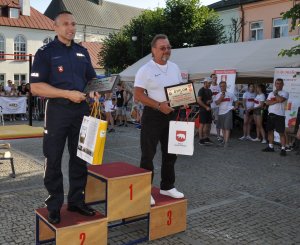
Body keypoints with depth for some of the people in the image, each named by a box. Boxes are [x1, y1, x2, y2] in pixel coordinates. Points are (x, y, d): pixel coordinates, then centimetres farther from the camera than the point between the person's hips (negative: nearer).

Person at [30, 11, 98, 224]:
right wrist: (68, 94, -19)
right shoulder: (46, 52, -4)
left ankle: (76, 200, 24)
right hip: (57, 111, -5)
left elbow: (91, 78, 22)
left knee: (80, 158, 11)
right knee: (53, 161, 3)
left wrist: (94, 91, -2)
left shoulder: (82, 52, 12)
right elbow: (35, 87, -12)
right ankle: (54, 205, 15)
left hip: (82, 111, 5)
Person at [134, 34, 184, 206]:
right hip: (153, 115, -6)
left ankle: (167, 186, 28)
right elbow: (138, 95, -15)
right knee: (148, 154, -1)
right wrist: (159, 105, -23)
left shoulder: (174, 67, 10)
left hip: (172, 114, 7)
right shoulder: (146, 70, -10)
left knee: (170, 152, 14)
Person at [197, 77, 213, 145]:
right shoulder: (201, 90, -8)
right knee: (202, 124, -6)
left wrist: (210, 101, -2)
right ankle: (201, 139, -2)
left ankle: (206, 138, 17)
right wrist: (206, 107, -17)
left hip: (208, 109, 8)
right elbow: (199, 100, -16)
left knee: (208, 124, 8)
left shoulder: (209, 90, 17)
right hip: (203, 110, -8)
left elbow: (211, 99, 24)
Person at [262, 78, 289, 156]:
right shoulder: (271, 93, 15)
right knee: (270, 131, 11)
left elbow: (281, 100, -22)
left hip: (279, 115, -6)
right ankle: (271, 147, 22)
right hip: (270, 115, 6)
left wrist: (275, 94, -4)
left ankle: (283, 149, -1)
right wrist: (276, 101, -13)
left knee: (281, 132, -4)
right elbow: (267, 102, 0)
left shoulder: (285, 93, -1)